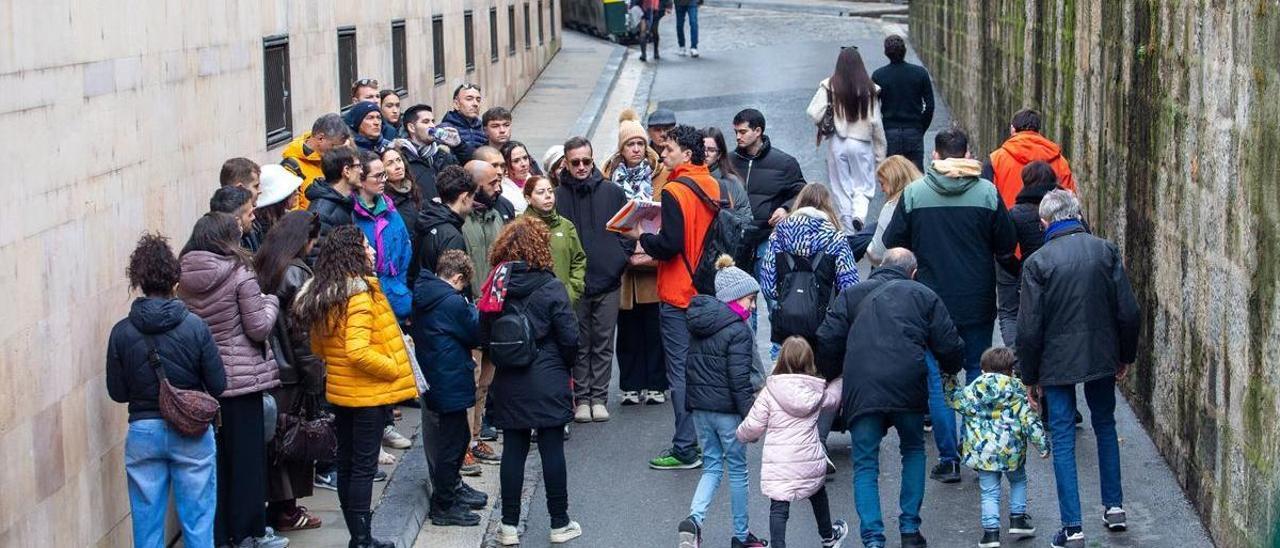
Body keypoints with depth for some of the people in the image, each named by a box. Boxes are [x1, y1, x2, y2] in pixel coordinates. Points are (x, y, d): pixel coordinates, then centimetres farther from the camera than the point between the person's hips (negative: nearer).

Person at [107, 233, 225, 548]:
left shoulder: (122, 333, -7)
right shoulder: (195, 327, -12)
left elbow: (117, 392, 0)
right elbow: (217, 386, -7)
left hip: (143, 432, 2)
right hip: (191, 434, -2)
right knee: (197, 521, 8)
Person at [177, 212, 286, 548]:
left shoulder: (184, 279, 2)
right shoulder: (240, 275, -13)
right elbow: (259, 328, -11)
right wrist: (270, 302, 6)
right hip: (240, 379, -5)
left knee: (213, 459, 11)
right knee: (247, 457, 6)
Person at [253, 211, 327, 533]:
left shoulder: (259, 267, 6)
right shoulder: (295, 273, -15)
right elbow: (302, 333, -17)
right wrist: (314, 380, -13)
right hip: (290, 373, -7)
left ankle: (277, 505, 20)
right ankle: (286, 510, 10)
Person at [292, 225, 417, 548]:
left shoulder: (320, 294, 6)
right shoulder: (360, 293, -20)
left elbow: (317, 347, 15)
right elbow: (358, 351, -27)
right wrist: (394, 367, -16)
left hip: (339, 390, 8)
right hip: (368, 392, -8)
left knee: (346, 464, 13)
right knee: (364, 467, -2)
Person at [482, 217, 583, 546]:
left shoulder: (496, 287, -2)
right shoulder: (550, 288, -12)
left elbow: (484, 336, 3)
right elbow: (569, 337, -11)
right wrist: (564, 366, 8)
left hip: (509, 383, 3)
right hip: (547, 382, -3)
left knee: (513, 450, 10)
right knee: (552, 450, 5)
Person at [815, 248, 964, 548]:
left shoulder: (852, 295, 19)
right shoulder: (924, 295, 17)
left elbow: (828, 340, 10)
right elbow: (949, 345, 13)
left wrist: (831, 378, 24)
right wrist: (950, 370, 34)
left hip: (860, 389, 0)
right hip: (907, 385, 0)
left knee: (865, 465, 6)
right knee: (913, 450, 23)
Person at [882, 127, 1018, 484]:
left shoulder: (914, 194, -7)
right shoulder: (987, 193, -6)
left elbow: (892, 243, -1)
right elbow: (1007, 249, 1)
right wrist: (1015, 272, 20)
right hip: (977, 303, 1)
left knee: (937, 379, 6)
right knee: (978, 374, 15)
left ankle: (948, 458, 3)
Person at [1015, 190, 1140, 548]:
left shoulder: (1037, 262, -11)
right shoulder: (1106, 251, -3)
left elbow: (1029, 328, -10)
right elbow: (1128, 312, -2)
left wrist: (1029, 377, 2)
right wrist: (1126, 356, 13)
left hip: (1057, 363, -3)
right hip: (1102, 357, 3)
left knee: (1063, 438, 3)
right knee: (1105, 427, 23)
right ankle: (1114, 506, 28)